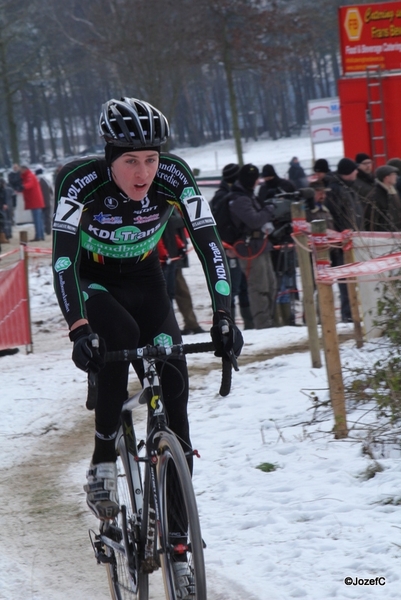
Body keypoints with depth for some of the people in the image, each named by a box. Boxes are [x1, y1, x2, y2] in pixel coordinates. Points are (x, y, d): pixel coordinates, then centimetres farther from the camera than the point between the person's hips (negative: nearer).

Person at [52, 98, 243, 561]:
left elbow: (209, 245, -27)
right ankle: (102, 462, -19)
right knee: (120, 337, -35)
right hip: (90, 282, -2)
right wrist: (80, 329, -49)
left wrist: (223, 318, -38)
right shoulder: (81, 182, -30)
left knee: (172, 381, -15)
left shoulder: (174, 178, -24)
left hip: (144, 281, 2)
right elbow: (62, 258, -36)